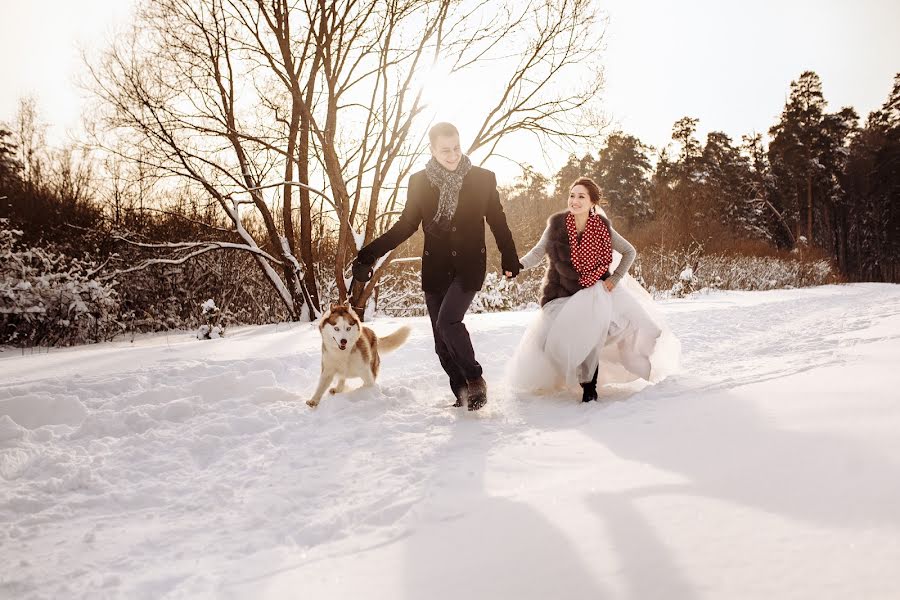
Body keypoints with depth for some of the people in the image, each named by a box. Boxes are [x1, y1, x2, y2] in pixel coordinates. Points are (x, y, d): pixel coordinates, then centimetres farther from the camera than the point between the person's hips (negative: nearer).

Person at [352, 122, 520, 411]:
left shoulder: (483, 179, -1)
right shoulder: (419, 181, 3)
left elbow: (497, 222, 8)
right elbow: (406, 224, 8)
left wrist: (510, 259, 8)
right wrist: (370, 253, 0)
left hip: (469, 266, -3)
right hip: (435, 269, 3)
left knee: (447, 321, -22)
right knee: (442, 341, 4)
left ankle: (475, 379, -1)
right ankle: (464, 394, 19)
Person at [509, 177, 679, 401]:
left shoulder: (602, 227, -8)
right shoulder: (557, 224, -10)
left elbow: (630, 252, 4)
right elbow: (538, 253, -9)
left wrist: (615, 278, -5)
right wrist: (518, 264, -27)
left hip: (595, 290, 0)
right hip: (563, 294, 0)